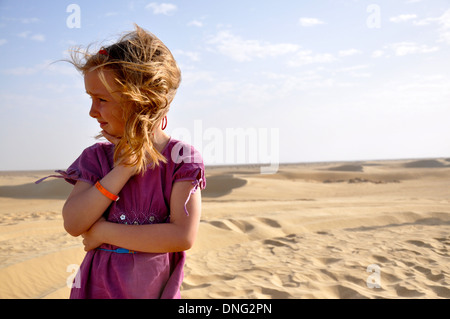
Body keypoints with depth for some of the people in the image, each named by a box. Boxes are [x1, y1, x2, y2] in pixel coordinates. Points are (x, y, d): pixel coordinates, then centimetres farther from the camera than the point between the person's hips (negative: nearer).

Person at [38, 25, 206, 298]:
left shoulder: (182, 158, -14)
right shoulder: (96, 157, -4)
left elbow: (184, 236, -22)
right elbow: (73, 224, -15)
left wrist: (103, 231, -18)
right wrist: (124, 167, -22)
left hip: (156, 287, -2)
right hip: (98, 285, 2)